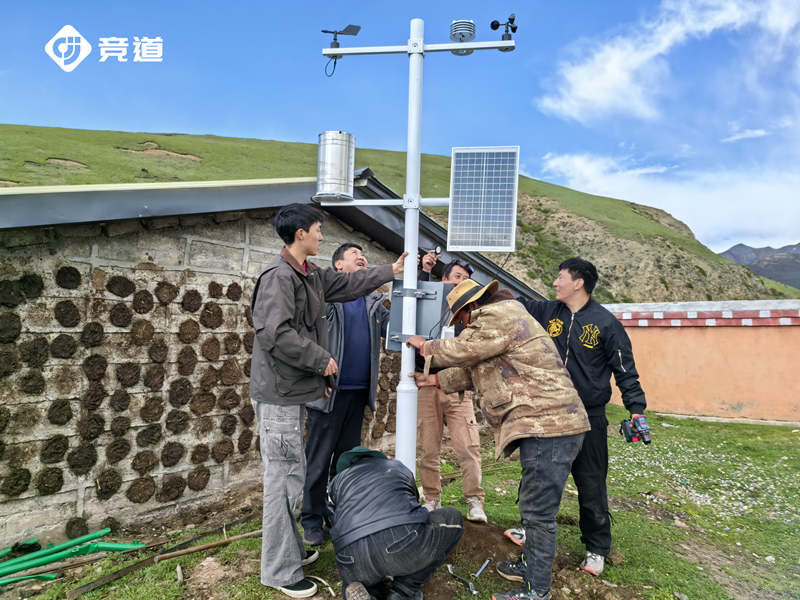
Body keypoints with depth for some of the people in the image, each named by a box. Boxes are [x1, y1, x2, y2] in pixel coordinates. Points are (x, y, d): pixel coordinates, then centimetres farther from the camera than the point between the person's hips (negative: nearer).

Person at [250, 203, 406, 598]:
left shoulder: (311, 275, 12)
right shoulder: (278, 276, -18)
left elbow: (348, 284, 25)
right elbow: (275, 333, -26)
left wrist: (391, 271, 30)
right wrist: (322, 360, -16)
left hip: (293, 390, 10)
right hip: (278, 393, -10)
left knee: (290, 474, 18)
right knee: (285, 478, -2)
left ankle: (290, 549, 33)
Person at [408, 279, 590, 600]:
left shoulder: (498, 317, -13)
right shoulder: (503, 318, 22)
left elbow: (461, 350, -10)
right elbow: (474, 370, 25)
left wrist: (424, 345, 8)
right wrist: (435, 380, 24)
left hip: (549, 425, -11)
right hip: (546, 425, 11)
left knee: (538, 512, -2)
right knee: (533, 505, 22)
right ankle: (532, 564, 37)